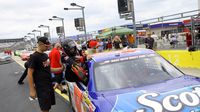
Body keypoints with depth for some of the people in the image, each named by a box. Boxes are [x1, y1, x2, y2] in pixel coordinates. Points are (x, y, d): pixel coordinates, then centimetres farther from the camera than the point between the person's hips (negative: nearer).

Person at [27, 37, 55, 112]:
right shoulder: (34, 57, -15)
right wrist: (32, 90, -18)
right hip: (41, 86, -8)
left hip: (49, 84, 8)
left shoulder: (45, 55, 9)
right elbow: (30, 74, -16)